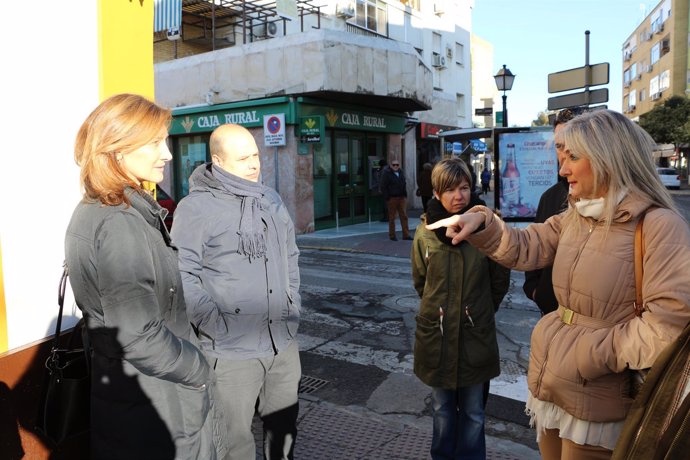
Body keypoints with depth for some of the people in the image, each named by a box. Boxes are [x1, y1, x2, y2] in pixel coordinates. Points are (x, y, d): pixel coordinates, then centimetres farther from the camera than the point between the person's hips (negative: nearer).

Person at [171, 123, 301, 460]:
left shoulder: (271, 199, 10)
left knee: (284, 426, 20)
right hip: (232, 350, -5)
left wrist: (292, 304, 11)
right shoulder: (196, 207, -11)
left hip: (284, 342, 6)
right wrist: (216, 326, -17)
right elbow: (182, 276, -14)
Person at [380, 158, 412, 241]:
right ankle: (392, 235, 10)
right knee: (392, 217, 2)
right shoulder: (386, 174, -4)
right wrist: (387, 198, -14)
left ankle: (406, 235, 6)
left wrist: (405, 195, 11)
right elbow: (383, 187, -7)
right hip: (392, 198, -5)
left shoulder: (401, 173, 15)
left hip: (402, 197, 5)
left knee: (404, 216, 2)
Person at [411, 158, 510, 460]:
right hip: (436, 333, 2)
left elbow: (500, 280, 1)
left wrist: (480, 311, 9)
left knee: (473, 412, 13)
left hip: (476, 334, -1)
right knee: (442, 409, 18)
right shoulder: (425, 232, -6)